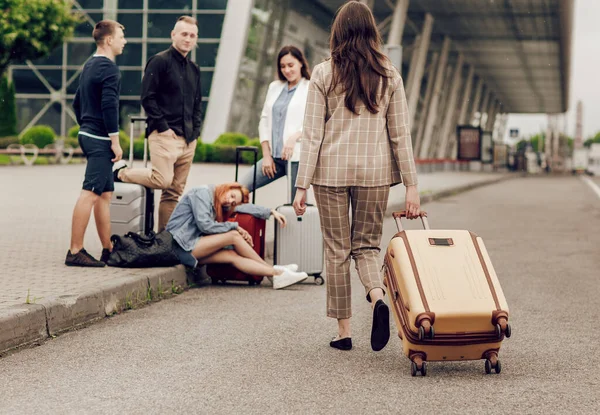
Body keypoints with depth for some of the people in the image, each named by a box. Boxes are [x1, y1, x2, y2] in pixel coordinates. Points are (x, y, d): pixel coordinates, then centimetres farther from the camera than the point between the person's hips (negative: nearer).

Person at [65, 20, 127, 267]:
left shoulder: (89, 66, 17)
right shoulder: (109, 68, -13)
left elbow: (77, 103, 23)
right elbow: (109, 105, -21)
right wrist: (115, 140, -18)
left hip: (88, 135, 10)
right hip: (100, 139, -10)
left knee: (105, 194, 12)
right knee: (90, 193, -10)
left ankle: (108, 250, 15)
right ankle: (75, 251, -10)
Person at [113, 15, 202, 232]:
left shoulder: (194, 69, 18)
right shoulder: (159, 61, -5)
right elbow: (147, 98, -11)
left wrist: (195, 130, 11)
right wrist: (163, 127, -14)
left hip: (188, 140, 7)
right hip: (165, 135, -7)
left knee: (175, 191, 6)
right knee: (163, 180, -20)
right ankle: (121, 172, 3)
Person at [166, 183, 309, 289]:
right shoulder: (202, 192, -8)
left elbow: (244, 207, 21)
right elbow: (204, 225, -17)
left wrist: (271, 212, 14)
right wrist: (234, 226, -8)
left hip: (191, 246, 8)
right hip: (181, 245, -8)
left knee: (232, 256, -13)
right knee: (234, 236, -16)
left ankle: (277, 275, -21)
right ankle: (274, 270, -8)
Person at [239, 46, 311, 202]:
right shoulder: (274, 87, 17)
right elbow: (264, 120, 16)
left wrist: (295, 137, -26)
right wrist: (266, 155, 7)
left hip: (297, 156, -6)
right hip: (274, 156, 6)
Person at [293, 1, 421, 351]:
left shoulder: (324, 74, -3)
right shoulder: (389, 75, 2)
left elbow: (312, 134, -4)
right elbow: (401, 134, 1)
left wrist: (302, 185, -1)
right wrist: (411, 185, 4)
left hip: (332, 170, -1)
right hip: (375, 171, 2)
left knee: (337, 250, 9)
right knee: (367, 244, 15)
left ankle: (344, 331, 12)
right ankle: (378, 296, -15)